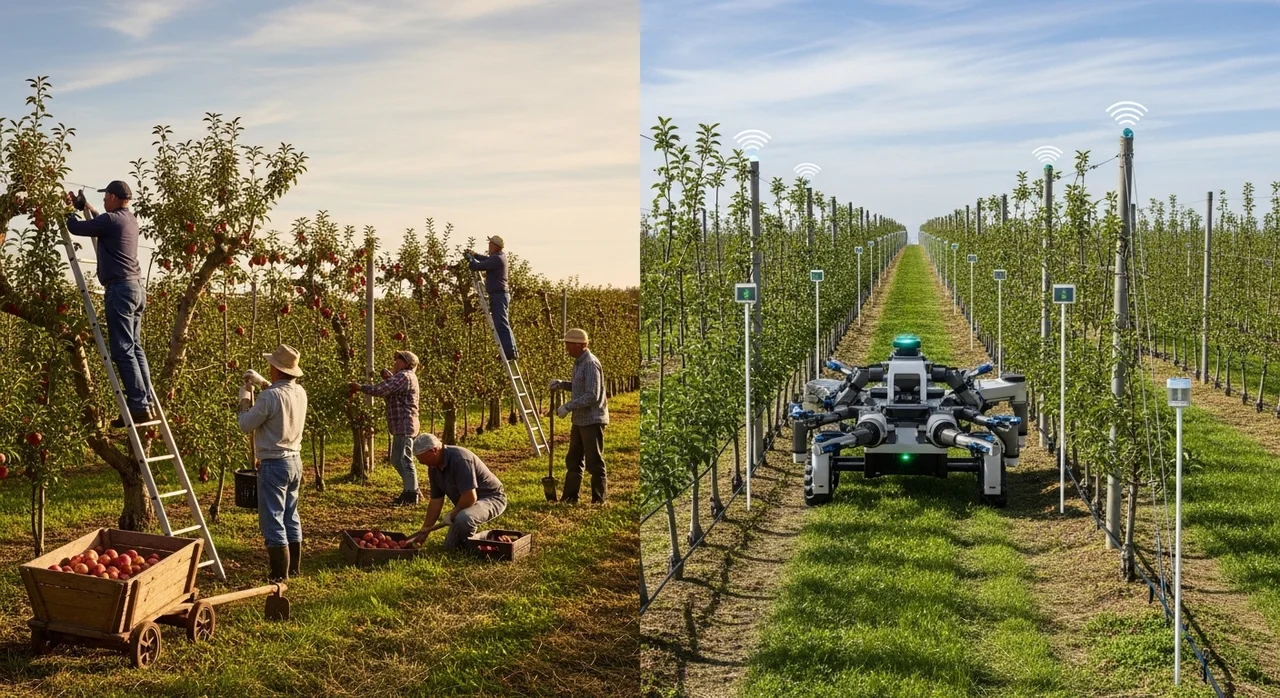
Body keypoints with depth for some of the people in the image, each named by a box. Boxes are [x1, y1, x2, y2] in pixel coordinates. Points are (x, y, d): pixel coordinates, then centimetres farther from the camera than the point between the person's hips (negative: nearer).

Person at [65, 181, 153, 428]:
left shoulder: (111, 219, -10)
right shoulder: (130, 220, 17)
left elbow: (76, 228, -4)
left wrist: (70, 213, 16)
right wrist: (90, 210, 45)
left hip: (120, 289, -9)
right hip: (136, 288, 9)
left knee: (123, 350, -10)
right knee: (134, 348, 11)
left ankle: (138, 407, -15)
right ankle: (144, 402, 8)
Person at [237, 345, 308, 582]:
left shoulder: (270, 396, -22)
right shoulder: (300, 393, 3)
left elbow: (246, 425, -11)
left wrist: (244, 399, 3)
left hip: (274, 464, -8)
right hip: (295, 460, 8)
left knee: (273, 520, -2)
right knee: (291, 517, 18)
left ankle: (280, 574, 0)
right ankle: (293, 567, 26)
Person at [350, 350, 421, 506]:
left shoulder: (403, 376, -15)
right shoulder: (406, 377, 20)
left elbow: (381, 390, -21)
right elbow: (391, 390, 24)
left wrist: (361, 387, -10)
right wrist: (389, 377, 9)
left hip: (404, 426, -11)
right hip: (401, 427, 11)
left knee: (404, 460, -9)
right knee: (397, 460, 17)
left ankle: (411, 494, -6)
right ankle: (410, 490, 23)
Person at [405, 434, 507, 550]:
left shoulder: (460, 460, -30)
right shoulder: (434, 467, -1)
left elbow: (470, 497, -33)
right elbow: (436, 501, 5)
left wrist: (452, 515, -16)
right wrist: (424, 530, 3)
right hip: (467, 503, 9)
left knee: (463, 518, -38)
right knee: (450, 547, 7)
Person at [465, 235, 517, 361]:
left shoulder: (497, 259, -17)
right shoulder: (501, 256, 14)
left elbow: (477, 266, -18)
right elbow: (487, 259, 34)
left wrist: (469, 258, 0)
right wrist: (475, 255, 25)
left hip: (498, 295, -11)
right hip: (501, 295, 11)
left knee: (501, 325, -13)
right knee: (503, 325, 15)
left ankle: (509, 352, -17)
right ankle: (512, 352, 17)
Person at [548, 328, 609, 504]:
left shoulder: (590, 364, -18)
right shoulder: (579, 362, 11)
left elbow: (592, 396, -24)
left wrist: (568, 407, -21)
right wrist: (561, 384, 7)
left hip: (592, 420, -10)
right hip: (580, 420, 10)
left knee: (594, 462, -1)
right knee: (573, 460, 14)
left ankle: (598, 499, 7)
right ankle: (570, 497, 21)